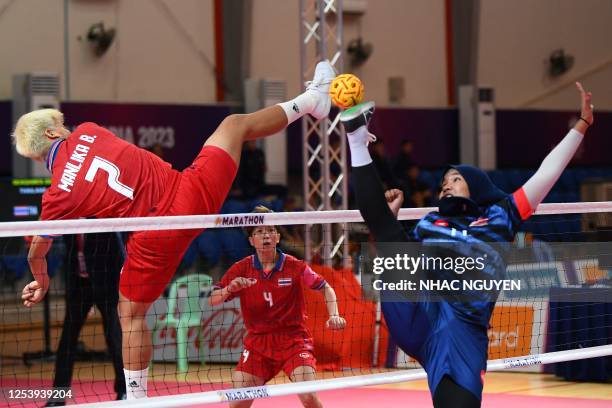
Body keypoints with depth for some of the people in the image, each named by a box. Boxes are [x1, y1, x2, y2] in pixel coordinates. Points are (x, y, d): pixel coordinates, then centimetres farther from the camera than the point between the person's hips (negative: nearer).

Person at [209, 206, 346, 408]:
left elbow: (325, 288, 4)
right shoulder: (241, 269, -3)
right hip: (257, 343, 2)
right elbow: (213, 300, -4)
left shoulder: (294, 266, -7)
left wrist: (334, 316, -11)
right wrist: (230, 288, -25)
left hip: (294, 340, -2)